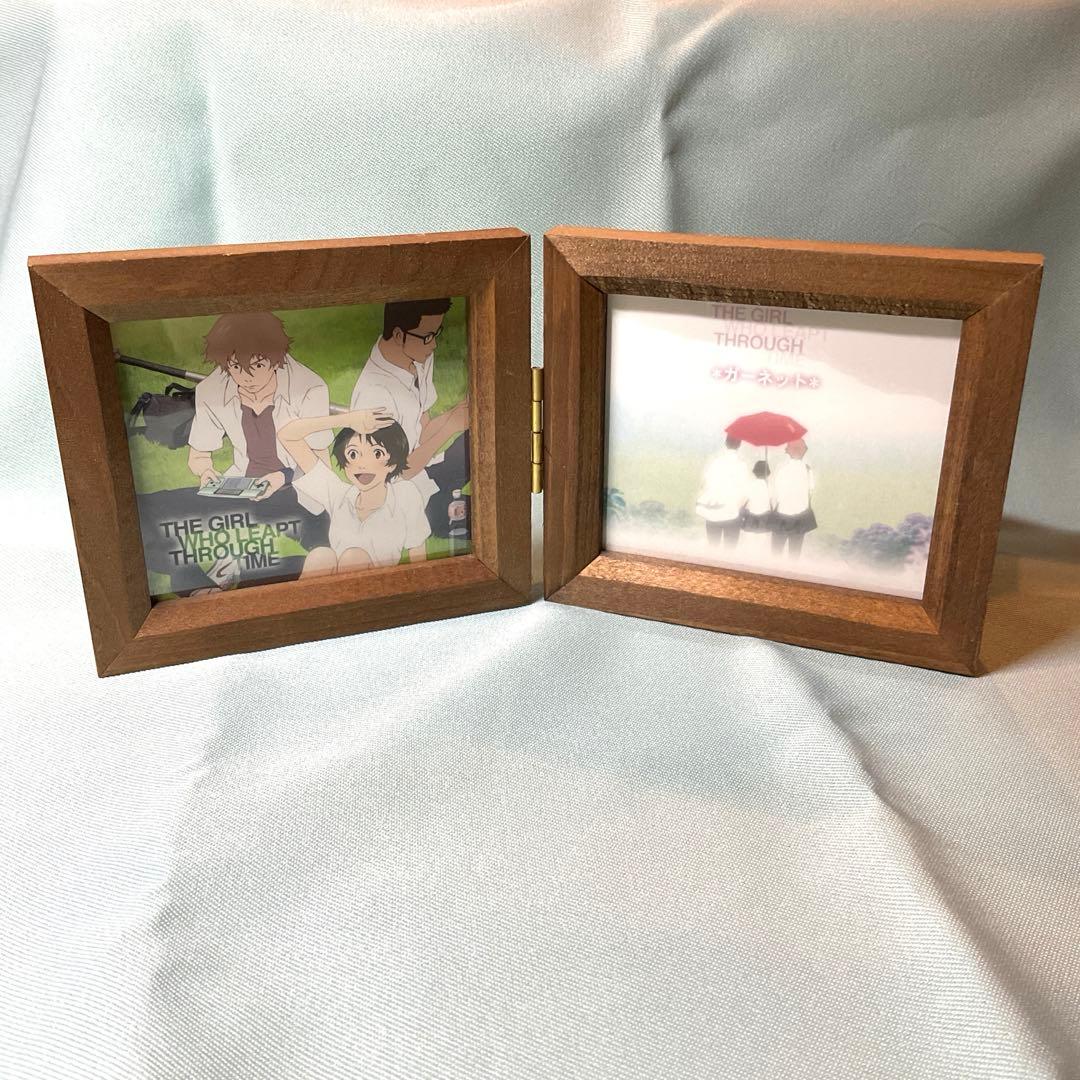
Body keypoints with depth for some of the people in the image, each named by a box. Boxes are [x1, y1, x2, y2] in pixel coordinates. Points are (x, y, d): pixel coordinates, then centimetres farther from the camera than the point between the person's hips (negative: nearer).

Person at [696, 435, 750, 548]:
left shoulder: (711, 461, -5)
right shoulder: (742, 465, -10)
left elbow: (703, 483, 1)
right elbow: (745, 491, -9)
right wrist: (738, 508, 7)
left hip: (712, 513, 2)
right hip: (732, 514, -2)